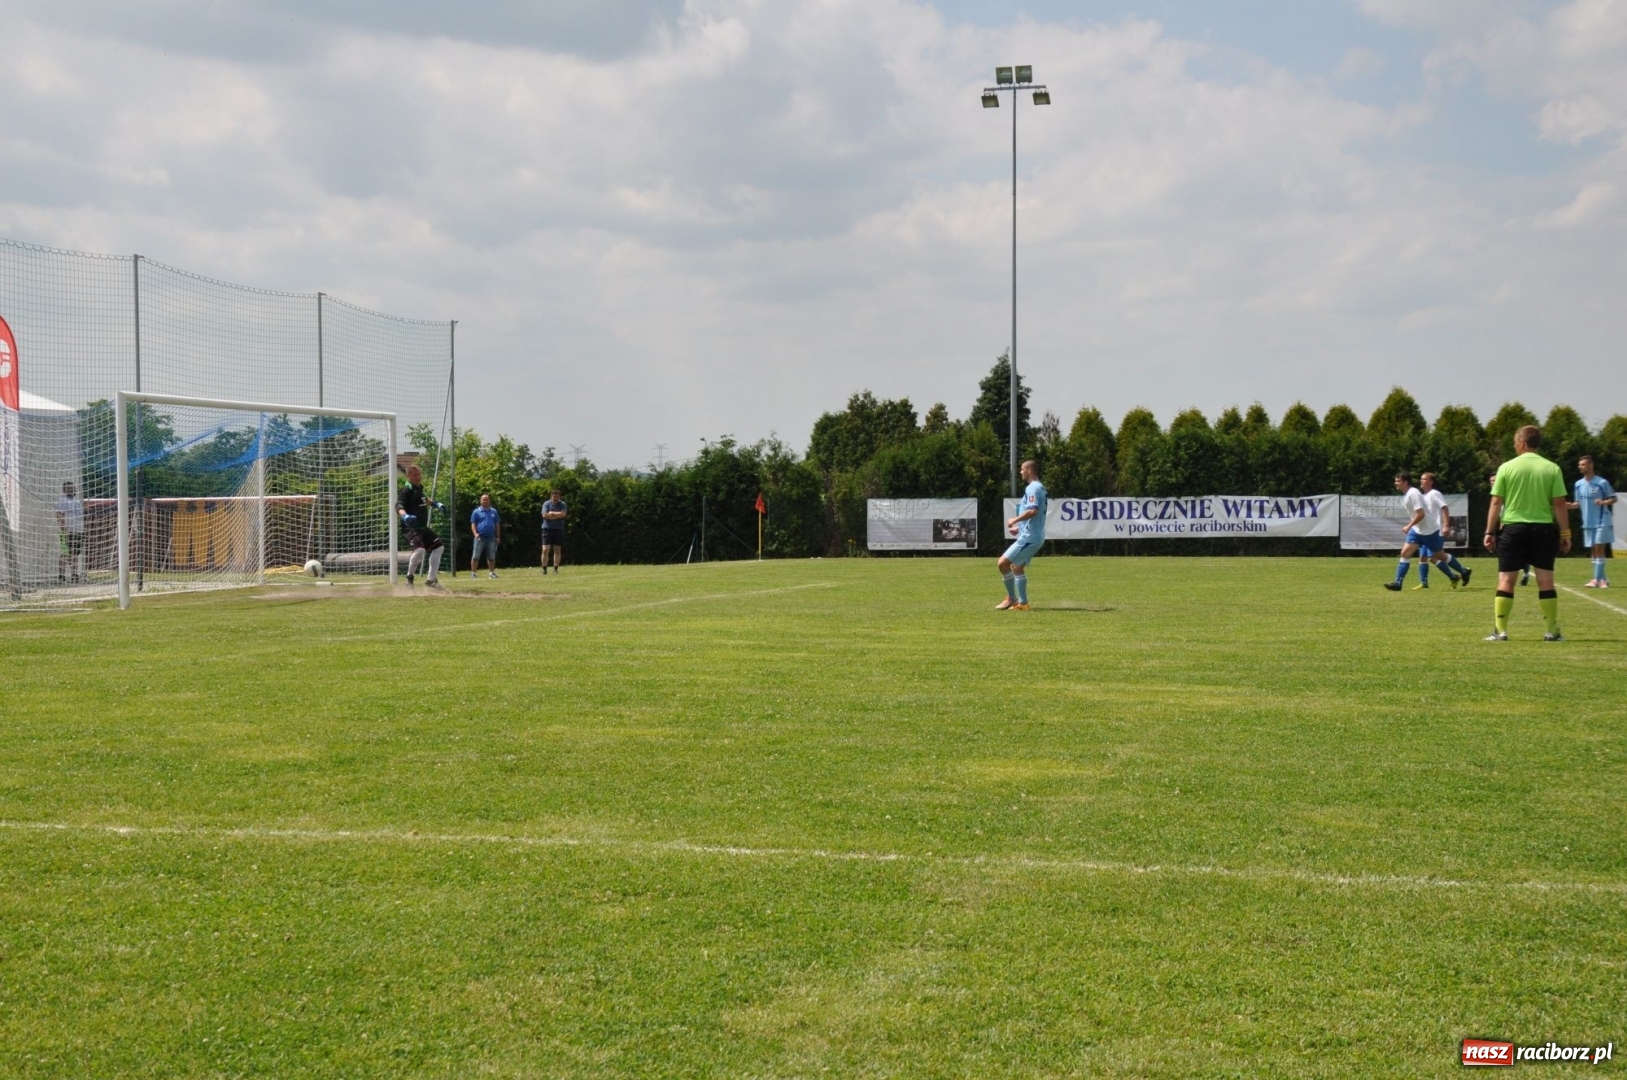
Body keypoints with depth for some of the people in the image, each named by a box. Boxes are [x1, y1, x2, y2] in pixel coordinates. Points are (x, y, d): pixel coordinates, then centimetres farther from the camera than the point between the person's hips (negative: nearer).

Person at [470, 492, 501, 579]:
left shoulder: (494, 511, 13)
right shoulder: (477, 512, 4)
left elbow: (497, 524, 16)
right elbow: (473, 524, 0)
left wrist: (498, 536, 9)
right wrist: (475, 533, -16)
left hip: (491, 538, 3)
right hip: (480, 538, -3)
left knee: (492, 557, 7)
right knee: (475, 556, -6)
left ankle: (492, 573, 17)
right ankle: (473, 573, -4)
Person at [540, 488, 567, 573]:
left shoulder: (562, 504, 4)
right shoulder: (546, 504, 3)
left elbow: (563, 514, -12)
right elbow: (544, 515, -11)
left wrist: (551, 513, -9)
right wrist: (557, 515, -9)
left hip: (559, 529, 1)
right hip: (547, 529, -1)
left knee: (557, 550, 4)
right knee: (545, 550, -8)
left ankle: (556, 569, 11)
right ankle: (544, 569, -4)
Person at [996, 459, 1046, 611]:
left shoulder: (1032, 488, -15)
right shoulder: (1040, 488, 17)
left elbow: (1033, 511, -28)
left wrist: (1015, 520, -17)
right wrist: (1019, 527, 22)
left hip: (1029, 537, -11)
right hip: (1035, 536, 11)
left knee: (1003, 563, -9)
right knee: (1017, 567, 18)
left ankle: (1011, 598, -2)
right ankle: (1022, 603, 17)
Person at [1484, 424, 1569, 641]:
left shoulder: (1507, 468, -2)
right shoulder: (1552, 469, 0)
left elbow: (1496, 503, -2)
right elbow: (1559, 504, -2)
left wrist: (1490, 532, 4)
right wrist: (1565, 533, 5)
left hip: (1513, 528, -1)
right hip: (1544, 528, 1)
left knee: (1506, 579, 4)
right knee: (1546, 580, 8)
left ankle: (1500, 630, 2)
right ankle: (1552, 631, 10)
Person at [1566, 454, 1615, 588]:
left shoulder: (1602, 482, -10)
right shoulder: (1579, 484, 7)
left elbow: (1614, 499, -5)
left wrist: (1604, 502, -25)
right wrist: (1570, 505, -5)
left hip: (1602, 521, -6)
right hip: (1588, 523, 6)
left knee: (1599, 548, -10)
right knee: (1593, 550, 8)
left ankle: (1598, 579, -10)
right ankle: (1602, 578, 16)